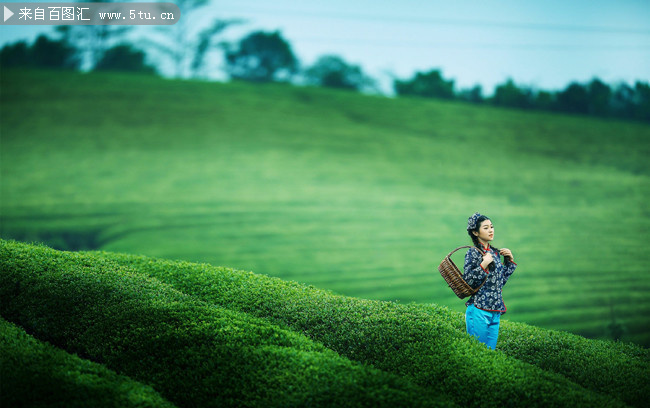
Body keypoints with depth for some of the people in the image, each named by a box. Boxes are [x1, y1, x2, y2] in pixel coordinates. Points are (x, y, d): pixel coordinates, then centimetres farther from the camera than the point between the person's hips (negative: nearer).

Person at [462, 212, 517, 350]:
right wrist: (483, 265, -19)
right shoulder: (473, 253, -7)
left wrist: (510, 261, 15)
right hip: (479, 310, -7)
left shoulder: (495, 252, 14)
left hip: (495, 312, 7)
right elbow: (467, 280, -13)